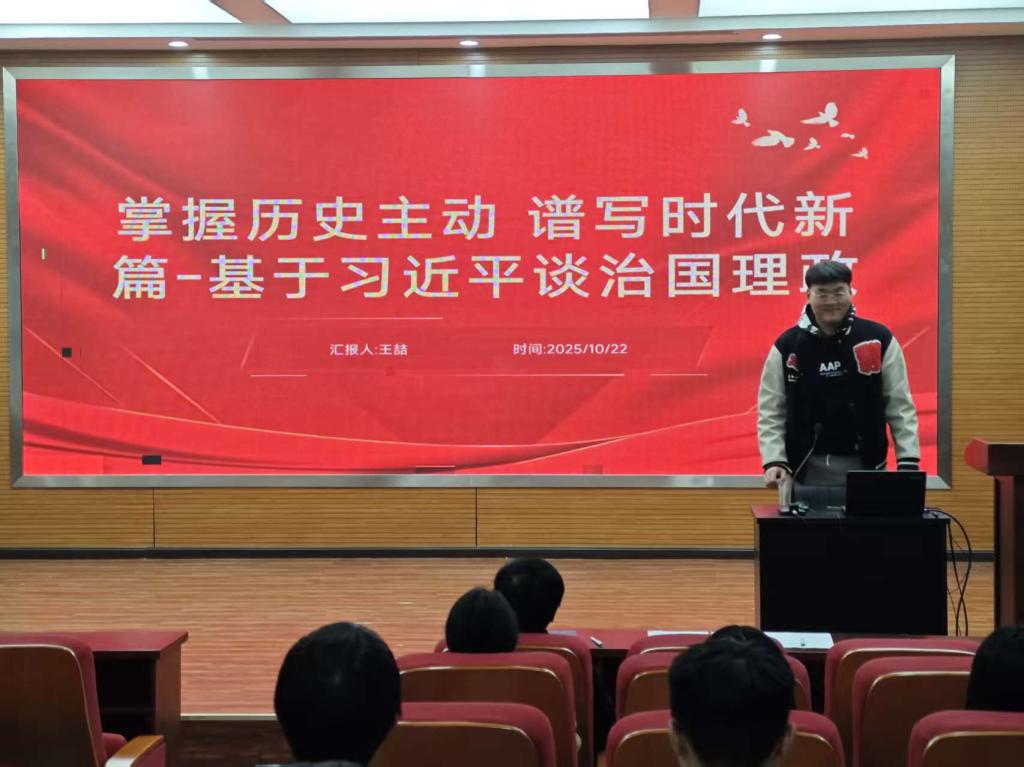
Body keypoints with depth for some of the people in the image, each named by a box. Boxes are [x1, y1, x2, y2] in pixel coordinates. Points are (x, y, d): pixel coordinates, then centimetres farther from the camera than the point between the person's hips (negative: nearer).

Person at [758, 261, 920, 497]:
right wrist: (775, 461, -12)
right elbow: (771, 412, 1)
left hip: (864, 465, 0)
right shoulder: (787, 346, -1)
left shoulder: (879, 339, -1)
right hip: (808, 468, 0)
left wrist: (908, 461, -6)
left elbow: (900, 406, 1)